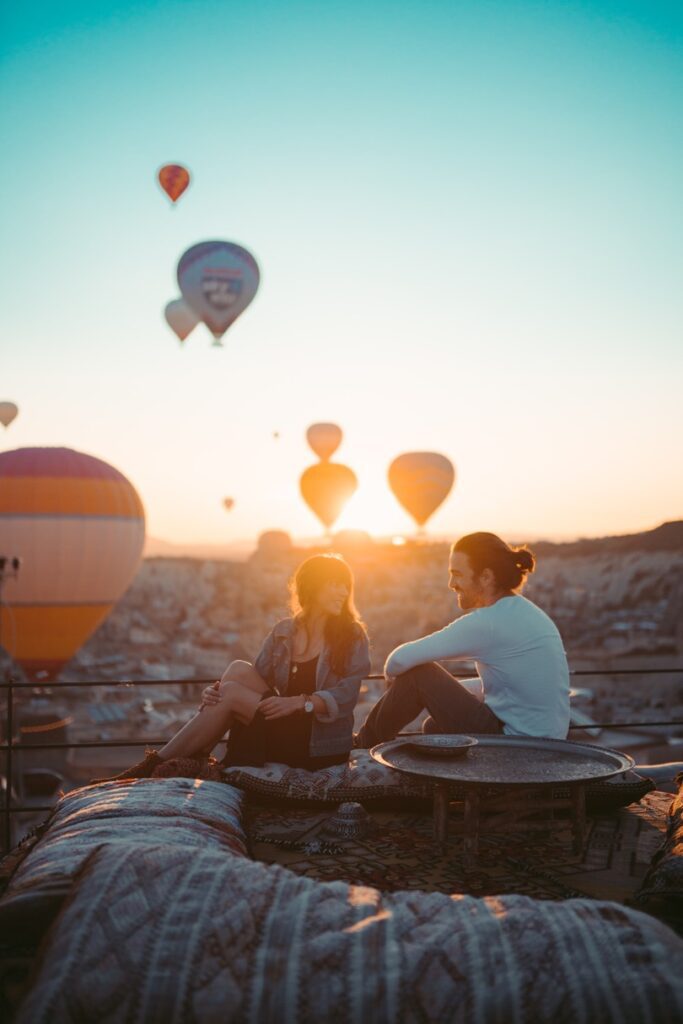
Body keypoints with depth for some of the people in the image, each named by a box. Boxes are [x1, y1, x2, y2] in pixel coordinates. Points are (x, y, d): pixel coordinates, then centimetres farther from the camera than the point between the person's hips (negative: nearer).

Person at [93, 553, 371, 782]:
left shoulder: (352, 636, -3)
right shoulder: (283, 633, 8)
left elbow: (345, 695, -13)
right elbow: (255, 680, 5)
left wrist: (299, 702, -27)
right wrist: (214, 690, -14)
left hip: (321, 745, -4)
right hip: (281, 732, 4)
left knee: (232, 693, -19)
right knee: (239, 670, -17)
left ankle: (154, 766, -12)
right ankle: (192, 759, -15)